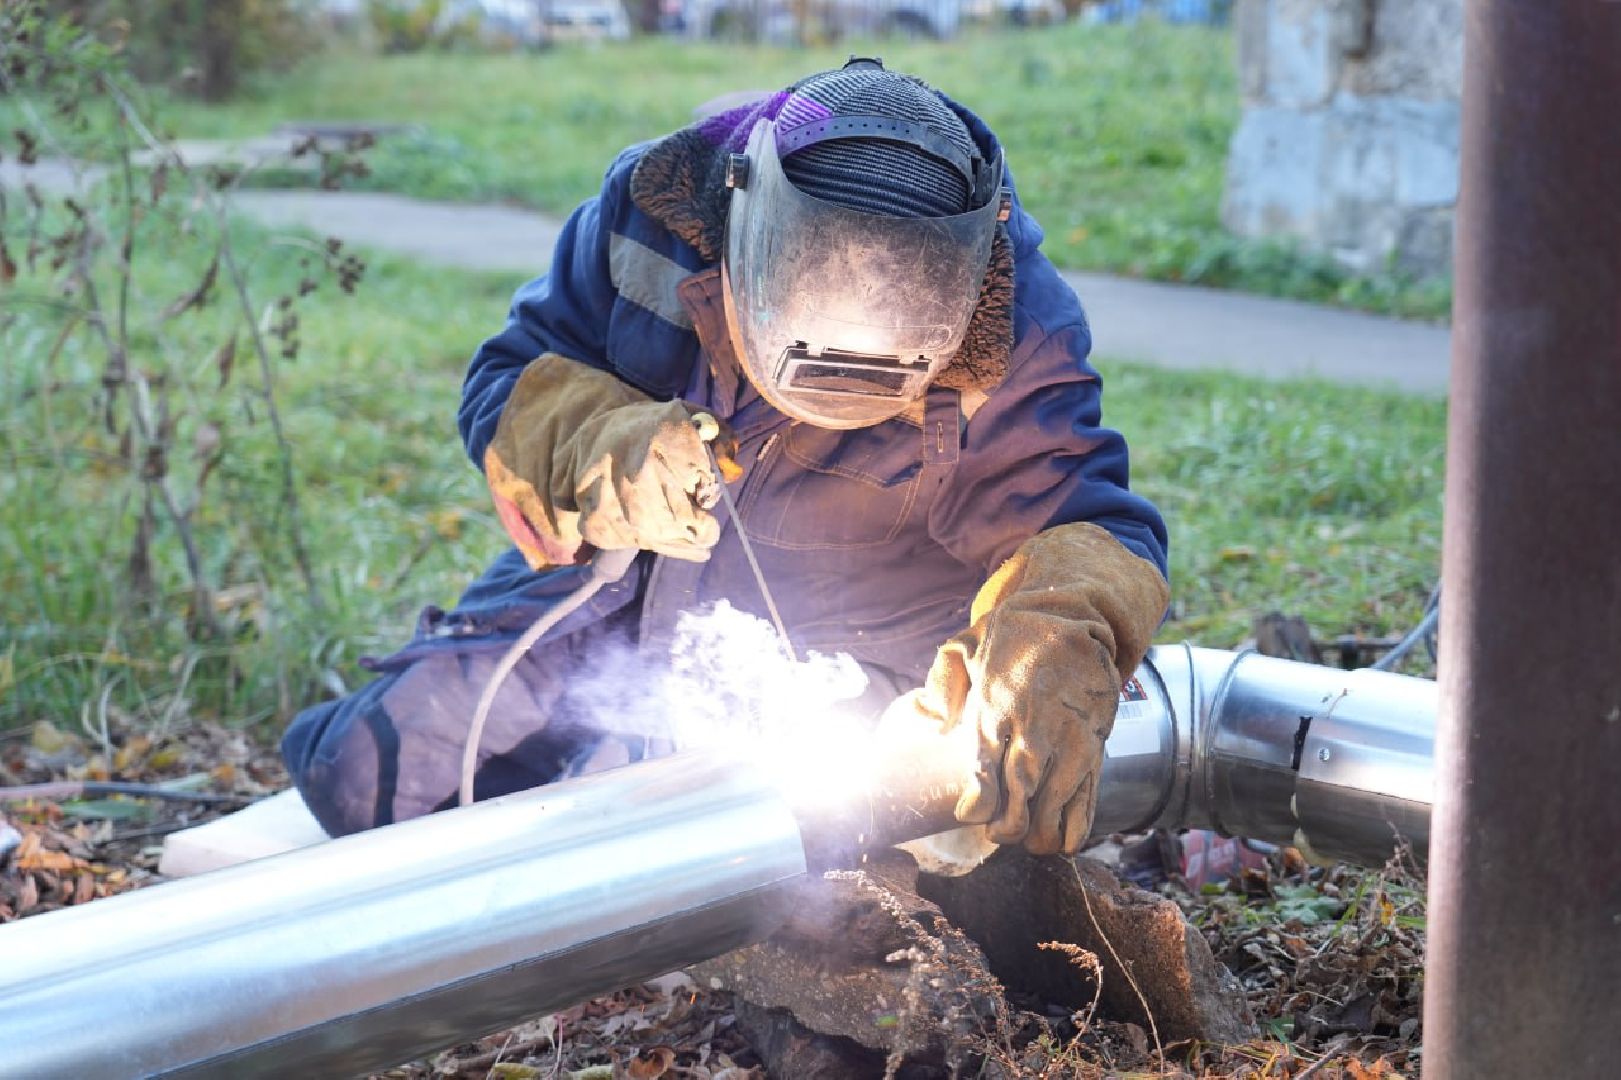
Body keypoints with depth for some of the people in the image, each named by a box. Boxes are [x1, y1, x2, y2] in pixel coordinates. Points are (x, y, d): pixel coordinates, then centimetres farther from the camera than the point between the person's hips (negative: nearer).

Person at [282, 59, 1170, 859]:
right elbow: (508, 382, -8)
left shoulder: (1009, 326, -23)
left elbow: (1085, 518, -24)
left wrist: (1062, 647, -48)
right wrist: (594, 445, -32)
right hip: (613, 590, 3)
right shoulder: (654, 207, -17)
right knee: (367, 778, -8)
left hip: (830, 657, -2)